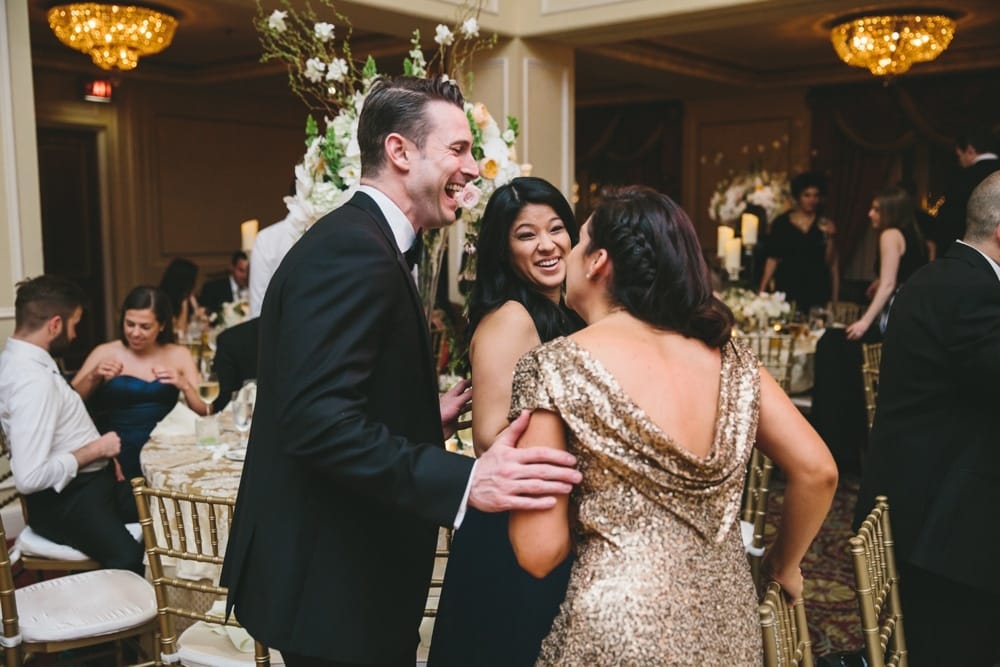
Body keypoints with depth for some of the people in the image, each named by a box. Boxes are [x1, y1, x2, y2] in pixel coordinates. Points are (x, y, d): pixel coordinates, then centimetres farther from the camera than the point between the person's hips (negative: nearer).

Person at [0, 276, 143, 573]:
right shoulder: (31, 379, -21)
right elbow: (29, 478, -26)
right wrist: (95, 450, -16)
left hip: (87, 482, 10)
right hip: (64, 501, -10)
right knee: (130, 560, -31)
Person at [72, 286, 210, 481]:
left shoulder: (178, 355, 9)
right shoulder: (105, 353, 6)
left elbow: (206, 411, 3)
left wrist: (184, 386, -13)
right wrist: (92, 377, -15)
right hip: (117, 458, -2)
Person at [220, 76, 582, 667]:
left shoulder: (362, 243, 11)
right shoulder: (353, 249, -21)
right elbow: (319, 419, -31)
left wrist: (428, 420, 11)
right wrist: (464, 480, -36)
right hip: (333, 581, -10)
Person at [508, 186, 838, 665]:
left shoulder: (555, 366, -13)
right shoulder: (727, 353, 0)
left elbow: (540, 553, -14)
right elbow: (817, 472, 2)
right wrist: (781, 566, 18)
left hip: (619, 628, -4)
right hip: (730, 623, 5)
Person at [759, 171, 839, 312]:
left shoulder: (825, 224, 5)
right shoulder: (781, 223, 4)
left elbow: (830, 262, 3)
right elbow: (773, 259, 5)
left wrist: (829, 237, -10)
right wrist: (762, 290, -1)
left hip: (817, 291, 0)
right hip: (787, 289, 0)